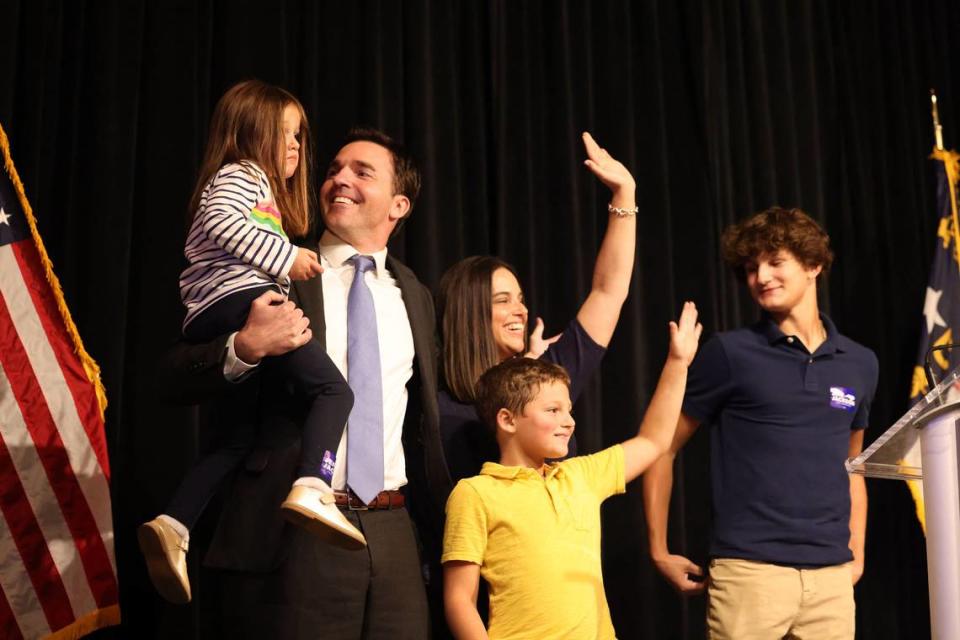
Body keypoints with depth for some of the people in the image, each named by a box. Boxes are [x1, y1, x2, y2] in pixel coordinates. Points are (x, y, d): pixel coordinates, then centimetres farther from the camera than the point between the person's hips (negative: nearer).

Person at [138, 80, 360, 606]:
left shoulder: (256, 188, 39)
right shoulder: (240, 174, 8)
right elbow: (221, 220, -13)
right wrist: (286, 258, -13)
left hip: (207, 323, 10)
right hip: (239, 299, -10)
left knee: (241, 435, 9)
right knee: (333, 388, -19)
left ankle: (173, 525, 2)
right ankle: (311, 488, -39)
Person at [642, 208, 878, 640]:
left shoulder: (859, 364, 10)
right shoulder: (730, 353, -2)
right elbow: (662, 447, 1)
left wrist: (857, 555, 15)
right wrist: (660, 551, -1)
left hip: (831, 576, 4)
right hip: (749, 571, -4)